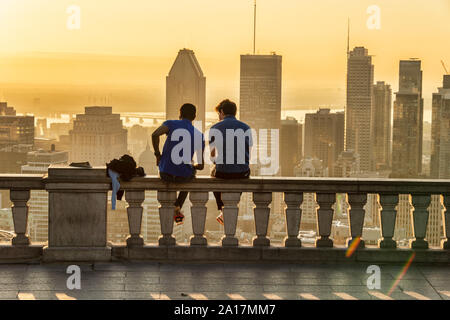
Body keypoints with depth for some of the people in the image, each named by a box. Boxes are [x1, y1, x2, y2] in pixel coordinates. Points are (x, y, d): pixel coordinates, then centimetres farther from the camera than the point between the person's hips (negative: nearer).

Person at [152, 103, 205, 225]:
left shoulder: (171, 124, -1)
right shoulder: (199, 135, 2)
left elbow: (155, 135, -22)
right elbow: (201, 165, 3)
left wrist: (158, 155, -8)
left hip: (165, 173, 0)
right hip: (183, 176, 0)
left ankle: (171, 207, 35)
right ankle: (177, 207, 30)